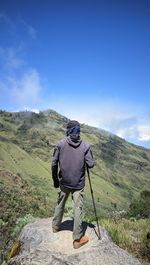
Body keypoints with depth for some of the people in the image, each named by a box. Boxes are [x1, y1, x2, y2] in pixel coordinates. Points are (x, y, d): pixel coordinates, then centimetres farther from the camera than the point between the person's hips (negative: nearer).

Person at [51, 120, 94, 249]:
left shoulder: (61, 144, -7)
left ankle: (56, 227, 42)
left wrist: (55, 179, 7)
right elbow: (90, 164, -10)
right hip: (78, 184, -2)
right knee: (78, 209, 7)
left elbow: (54, 163, -5)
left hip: (63, 182, 2)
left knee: (60, 204, 21)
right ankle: (78, 238, 16)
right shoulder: (86, 146, -9)